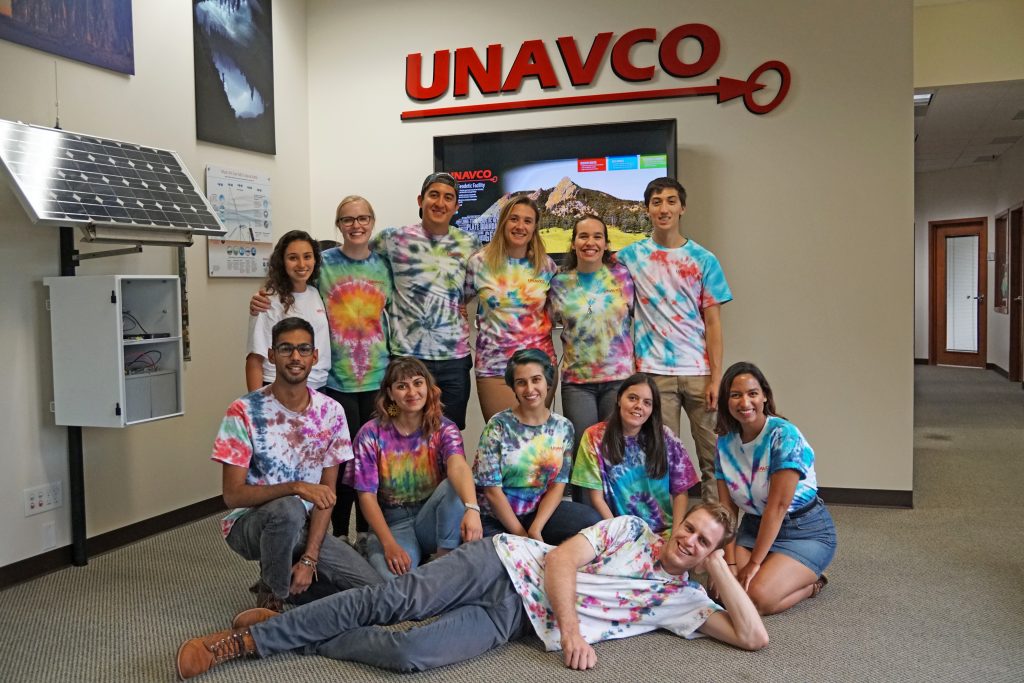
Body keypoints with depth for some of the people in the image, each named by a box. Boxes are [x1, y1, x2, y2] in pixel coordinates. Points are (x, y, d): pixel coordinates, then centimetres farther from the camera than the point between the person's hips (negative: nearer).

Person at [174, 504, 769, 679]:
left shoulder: (681, 599, 12)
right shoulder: (630, 528, 8)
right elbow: (561, 558, -3)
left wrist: (720, 567, -1)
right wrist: (570, 627, -17)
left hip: (515, 622, 1)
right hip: (507, 562, 0)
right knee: (395, 599, -21)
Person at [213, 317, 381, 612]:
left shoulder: (331, 413, -5)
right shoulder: (244, 412, -15)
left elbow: (326, 492, -4)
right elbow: (233, 495, -18)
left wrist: (309, 557, -15)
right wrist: (296, 487, -33)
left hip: (303, 527, 4)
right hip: (249, 522, -4)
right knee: (289, 509, -39)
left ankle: (286, 575, 13)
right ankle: (272, 595, -10)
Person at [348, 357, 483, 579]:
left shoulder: (443, 429, -5)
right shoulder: (371, 434, -6)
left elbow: (458, 466, -27)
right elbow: (367, 495, -8)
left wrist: (472, 509, -48)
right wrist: (389, 544, -22)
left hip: (433, 519, 3)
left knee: (452, 486, -31)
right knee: (394, 579, -36)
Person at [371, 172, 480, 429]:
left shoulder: (469, 243, 6)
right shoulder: (393, 239, -3)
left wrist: (463, 304, 5)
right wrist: (390, 303, 3)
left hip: (455, 357, 2)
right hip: (407, 356, -2)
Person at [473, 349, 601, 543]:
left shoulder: (563, 427, 2)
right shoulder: (498, 426, -8)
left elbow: (558, 484, -1)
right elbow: (491, 488, -11)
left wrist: (535, 529, -16)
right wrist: (522, 536, -14)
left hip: (541, 511, 3)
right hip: (497, 517, -3)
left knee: (592, 521, -23)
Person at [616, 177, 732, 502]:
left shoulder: (703, 260, 5)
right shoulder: (630, 256, 7)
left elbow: (713, 322, 2)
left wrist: (715, 377, -5)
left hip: (699, 371, 0)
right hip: (654, 371, 0)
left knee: (714, 455, 3)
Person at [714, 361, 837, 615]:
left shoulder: (784, 435, -21)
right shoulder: (725, 442, -1)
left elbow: (777, 505, -23)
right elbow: (727, 508, -3)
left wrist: (754, 563, -20)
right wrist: (731, 563, -13)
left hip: (805, 533, -5)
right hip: (754, 527, 6)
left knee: (758, 597, -24)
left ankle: (811, 584, 7)